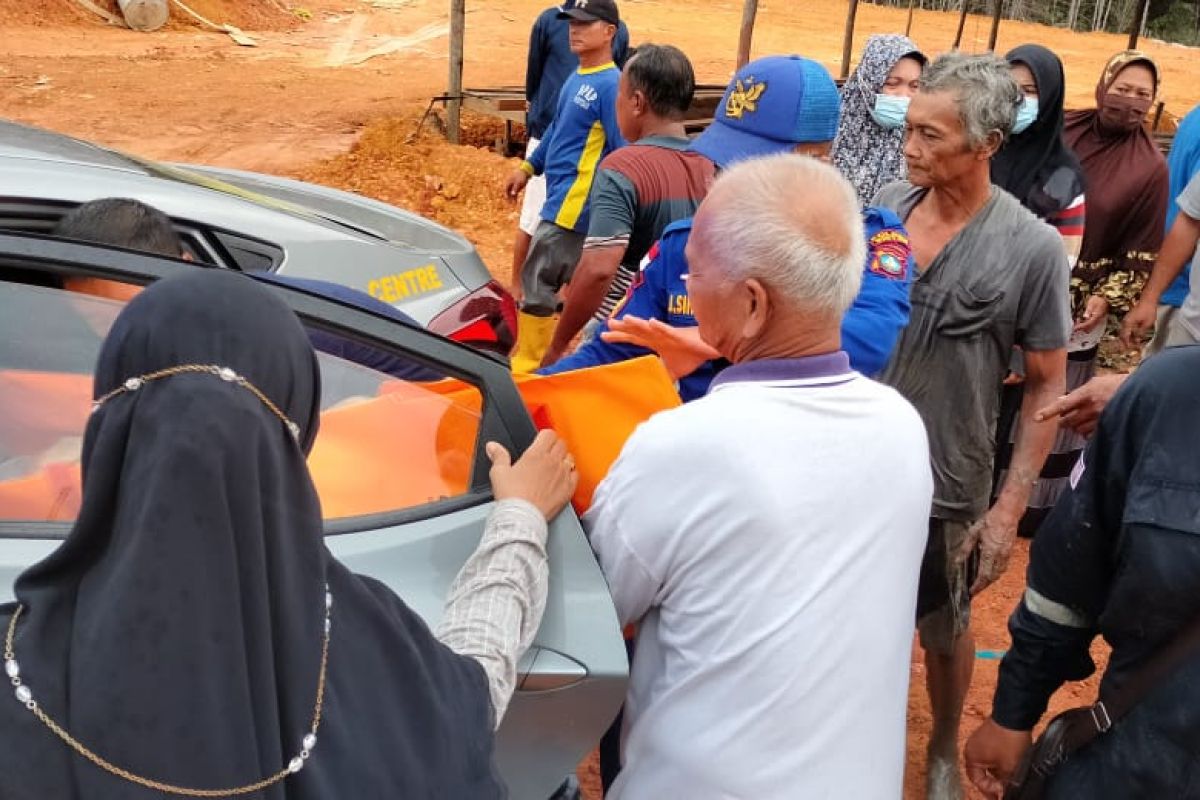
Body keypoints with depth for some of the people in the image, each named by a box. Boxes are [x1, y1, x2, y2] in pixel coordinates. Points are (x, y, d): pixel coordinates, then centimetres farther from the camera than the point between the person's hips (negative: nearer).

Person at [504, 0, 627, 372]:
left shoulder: (610, 85, -17)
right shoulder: (576, 79, 11)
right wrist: (528, 167, 22)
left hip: (574, 206, -9)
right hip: (562, 200, 9)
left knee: (537, 284, -4)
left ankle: (525, 368, 7)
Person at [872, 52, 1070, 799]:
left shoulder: (1032, 248, -16)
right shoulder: (889, 204, -6)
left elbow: (1047, 386, -10)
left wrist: (1010, 507, -13)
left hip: (945, 484, -3)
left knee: (943, 631, 19)